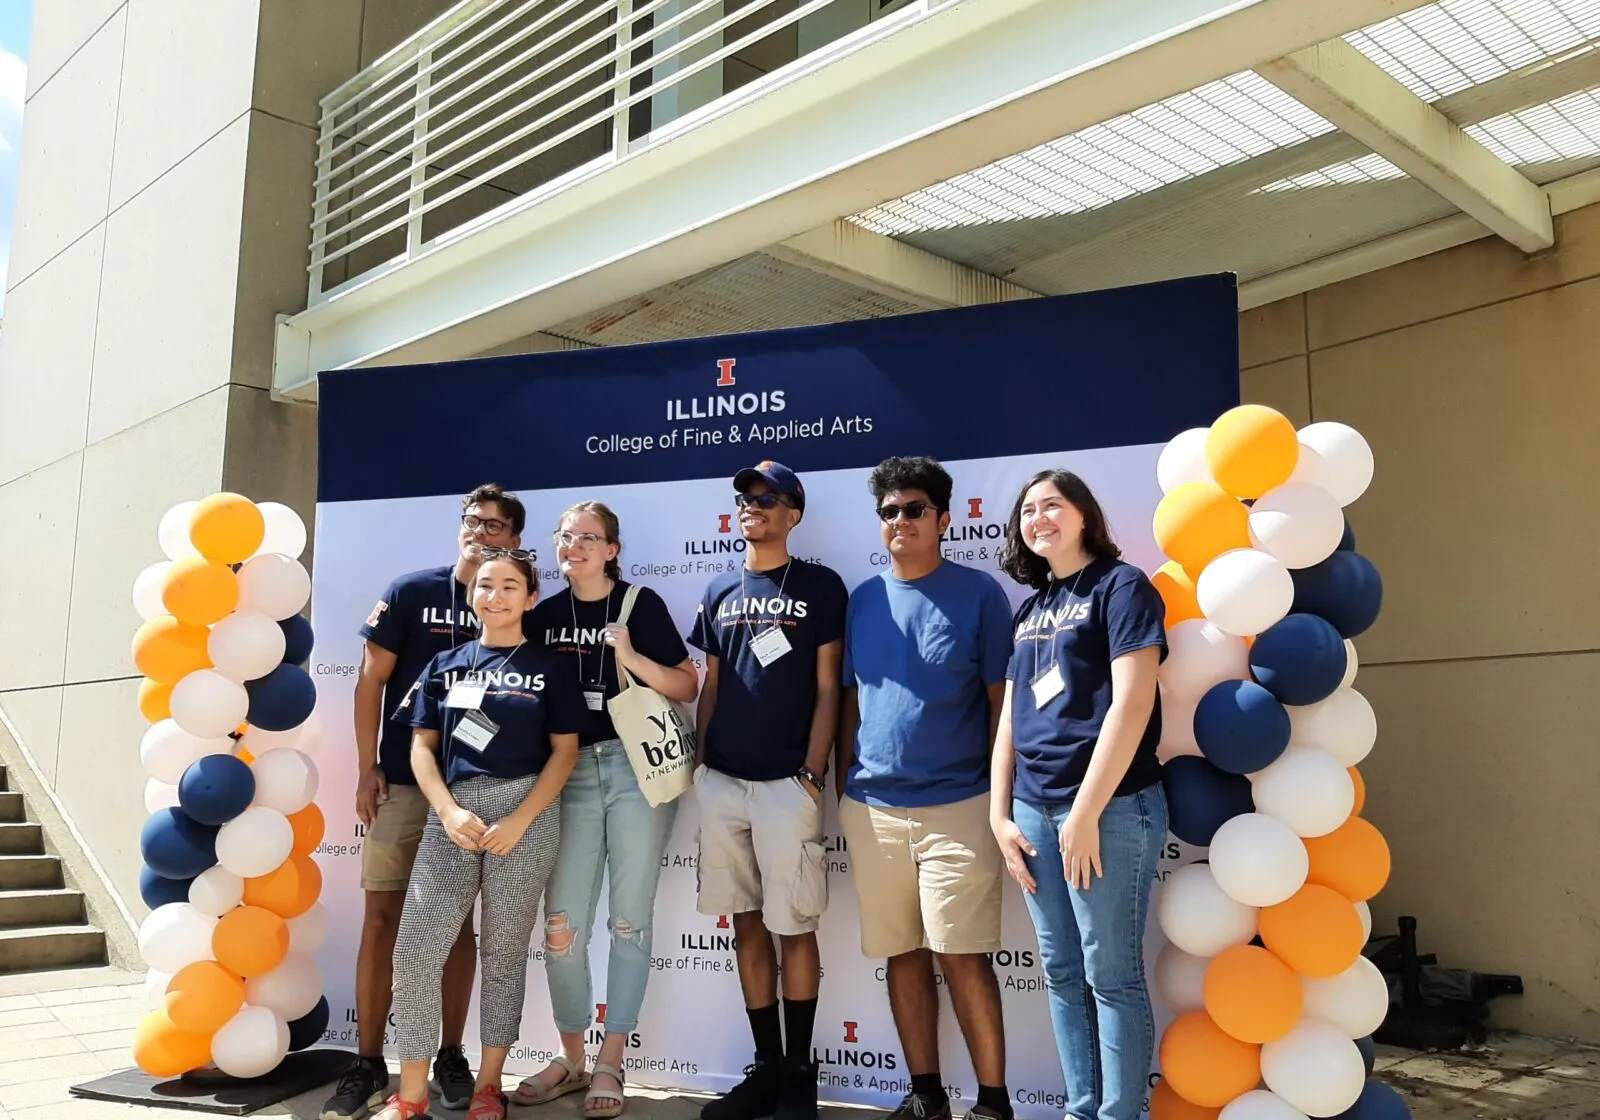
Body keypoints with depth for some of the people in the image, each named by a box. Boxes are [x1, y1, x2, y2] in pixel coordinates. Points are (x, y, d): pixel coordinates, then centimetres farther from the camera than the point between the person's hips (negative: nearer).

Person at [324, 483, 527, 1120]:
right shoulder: (411, 592, 0)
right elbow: (371, 680, 1)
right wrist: (366, 771, -3)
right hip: (402, 782, 0)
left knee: (457, 921, 8)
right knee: (382, 916, 2)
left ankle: (451, 1057, 20)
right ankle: (369, 1063, 13)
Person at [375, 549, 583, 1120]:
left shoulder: (547, 666, 4)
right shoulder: (446, 664, 12)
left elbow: (565, 751, 0)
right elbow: (422, 746, 9)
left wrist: (519, 821, -10)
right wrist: (449, 812, -7)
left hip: (526, 812, -2)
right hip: (453, 812, 2)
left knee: (505, 952, 5)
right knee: (414, 952, -5)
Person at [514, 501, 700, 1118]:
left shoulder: (641, 604, -1)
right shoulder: (545, 614, 9)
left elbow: (688, 688, -3)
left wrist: (631, 658, -16)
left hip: (636, 768, -3)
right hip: (571, 772, 3)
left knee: (629, 920, 3)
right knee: (561, 923, 2)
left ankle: (610, 1064, 14)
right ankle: (571, 1057, 20)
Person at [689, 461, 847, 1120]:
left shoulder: (821, 587, 0)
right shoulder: (720, 592, 13)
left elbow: (827, 690, -3)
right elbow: (709, 687, 15)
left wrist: (812, 775, -10)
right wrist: (697, 764, 9)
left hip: (785, 783, -4)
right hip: (721, 782, 5)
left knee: (794, 929, 2)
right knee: (747, 925, 10)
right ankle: (765, 1067, 22)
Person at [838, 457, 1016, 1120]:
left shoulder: (979, 593, -3)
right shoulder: (862, 599, 9)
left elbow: (1002, 700, -1)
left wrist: (1002, 797, -3)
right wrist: (846, 788, 11)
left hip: (957, 805, -4)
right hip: (871, 808, 4)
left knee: (962, 956, -3)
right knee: (901, 954, 11)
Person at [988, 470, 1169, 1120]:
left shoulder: (1120, 586, -5)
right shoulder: (1032, 608, 16)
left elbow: (1131, 705, -14)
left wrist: (1085, 813, -16)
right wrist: (999, 814, 9)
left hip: (1109, 809, -7)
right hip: (1034, 809, 7)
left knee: (1111, 975, 1)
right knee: (1061, 974, 13)